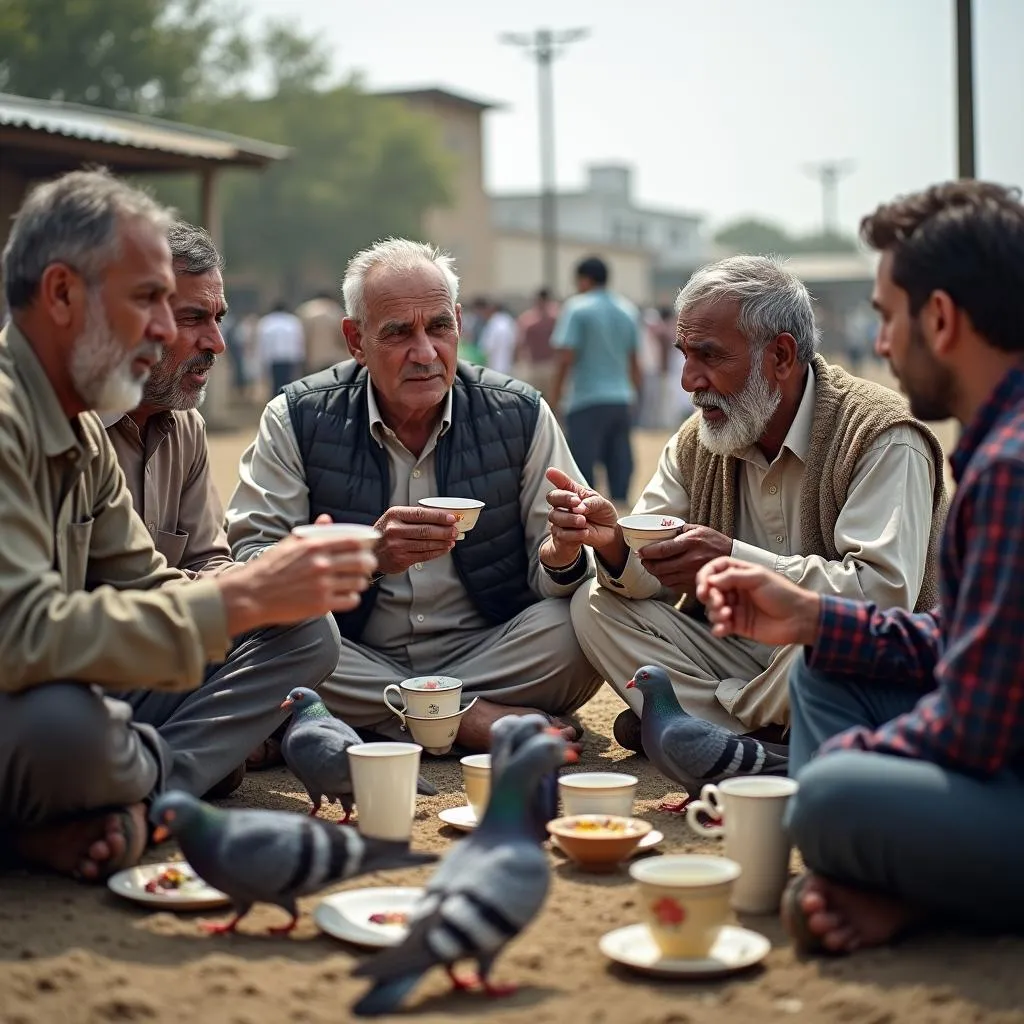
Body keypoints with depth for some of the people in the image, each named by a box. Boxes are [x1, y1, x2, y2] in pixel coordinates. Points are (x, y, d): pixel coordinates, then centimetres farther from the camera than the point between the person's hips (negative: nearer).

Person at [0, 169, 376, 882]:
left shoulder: (83, 433, 11)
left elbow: (146, 589, 13)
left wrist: (275, 584, -6)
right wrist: (240, 599, -29)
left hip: (62, 711, 9)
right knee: (62, 723, -41)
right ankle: (164, 778, -6)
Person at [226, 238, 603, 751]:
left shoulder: (520, 415, 0)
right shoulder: (297, 420, -4)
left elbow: (551, 573, 1)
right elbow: (248, 564, -13)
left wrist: (562, 558, -24)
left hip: (485, 650, 1)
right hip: (356, 661, -1)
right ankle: (473, 718, -19)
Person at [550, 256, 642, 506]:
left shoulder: (577, 308, -5)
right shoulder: (628, 310, 12)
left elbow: (567, 356, -12)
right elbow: (634, 359, 14)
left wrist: (556, 391, -3)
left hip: (587, 400, -5)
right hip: (621, 400, 6)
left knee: (582, 463, -2)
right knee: (620, 463, 7)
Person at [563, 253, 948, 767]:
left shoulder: (882, 439, -16)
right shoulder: (695, 444, 6)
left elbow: (886, 593, -28)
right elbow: (657, 579, 3)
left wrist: (735, 561, -33)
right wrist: (617, 546, -22)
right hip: (740, 655, 6)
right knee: (597, 605, -8)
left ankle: (706, 721, -10)